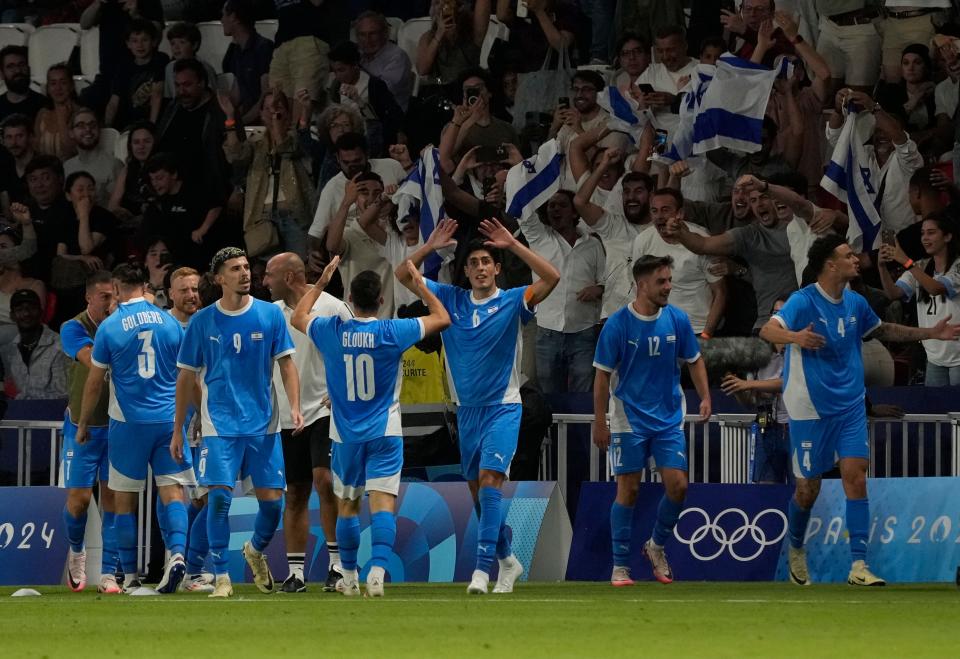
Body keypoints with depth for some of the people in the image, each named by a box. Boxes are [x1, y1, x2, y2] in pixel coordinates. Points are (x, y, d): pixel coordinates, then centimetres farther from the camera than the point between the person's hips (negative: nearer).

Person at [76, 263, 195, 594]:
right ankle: (177, 552, -25)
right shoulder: (170, 322, 3)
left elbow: (94, 382, 1)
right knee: (172, 491, -1)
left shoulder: (109, 327, -4)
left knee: (125, 501, 7)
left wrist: (83, 424, 14)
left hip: (128, 424, -2)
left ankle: (130, 576, 10)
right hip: (169, 420, 2)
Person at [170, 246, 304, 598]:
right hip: (220, 424, -1)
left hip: (263, 424, 1)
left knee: (272, 500, 1)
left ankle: (256, 550, 32)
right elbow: (186, 377, 7)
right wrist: (178, 430, 7)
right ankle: (221, 576, -3)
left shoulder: (270, 315, 2)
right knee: (219, 497, -12)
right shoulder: (202, 321, 1)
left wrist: (294, 407, -11)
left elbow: (286, 364, 5)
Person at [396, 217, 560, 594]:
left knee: (489, 480, -20)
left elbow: (551, 278, -20)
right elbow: (403, 276, 7)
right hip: (467, 409, 5)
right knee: (478, 491, 10)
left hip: (503, 407, -5)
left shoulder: (512, 302, -5)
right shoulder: (451, 300, 6)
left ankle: (483, 569, -25)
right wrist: (429, 248, -8)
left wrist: (513, 245, -23)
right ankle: (508, 560, 27)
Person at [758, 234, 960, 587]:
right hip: (811, 409, -5)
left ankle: (858, 566, -12)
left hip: (850, 407, 5)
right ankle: (796, 551, 33)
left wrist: (930, 333, 21)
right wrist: (795, 337, -52)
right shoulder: (804, 301, -15)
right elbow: (768, 330, -31)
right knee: (808, 489, 5)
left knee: (855, 477, -10)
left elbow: (883, 330, 25)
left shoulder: (855, 303, 5)